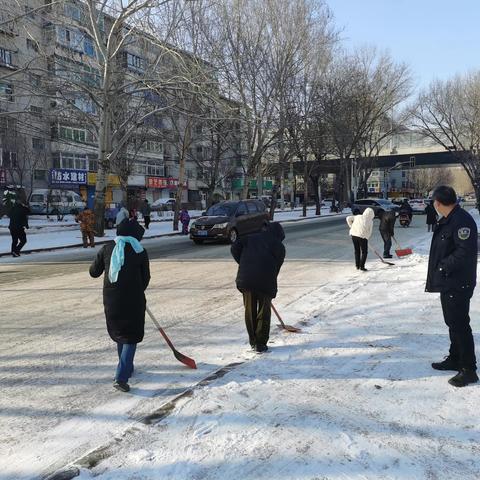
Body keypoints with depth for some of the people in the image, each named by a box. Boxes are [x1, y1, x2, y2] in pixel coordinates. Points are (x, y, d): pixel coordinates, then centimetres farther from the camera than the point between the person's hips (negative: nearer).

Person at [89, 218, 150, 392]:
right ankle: (121, 377, -6)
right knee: (131, 337, 5)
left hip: (111, 300, 4)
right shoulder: (140, 252, -4)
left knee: (119, 333, 22)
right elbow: (145, 278, 3)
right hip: (133, 300, -4)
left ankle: (126, 369, 37)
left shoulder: (107, 248, 1)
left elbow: (94, 272, 8)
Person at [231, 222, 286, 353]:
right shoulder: (279, 246, 13)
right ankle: (260, 344, 14)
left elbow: (235, 248, 9)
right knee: (264, 313, 11)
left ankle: (253, 342, 26)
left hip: (246, 279, 3)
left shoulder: (250, 237, 20)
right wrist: (272, 289, 19)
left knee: (249, 311, 15)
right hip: (265, 281, -2)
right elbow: (276, 267, 10)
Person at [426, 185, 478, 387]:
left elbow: (465, 251, -26)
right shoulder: (447, 221, 12)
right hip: (447, 282, 10)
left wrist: (444, 267, -19)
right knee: (452, 323, 19)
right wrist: (441, 270, 11)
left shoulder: (462, 221, -20)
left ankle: (469, 369, 7)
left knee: (460, 325, -3)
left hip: (458, 285, -10)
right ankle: (455, 359, 33)